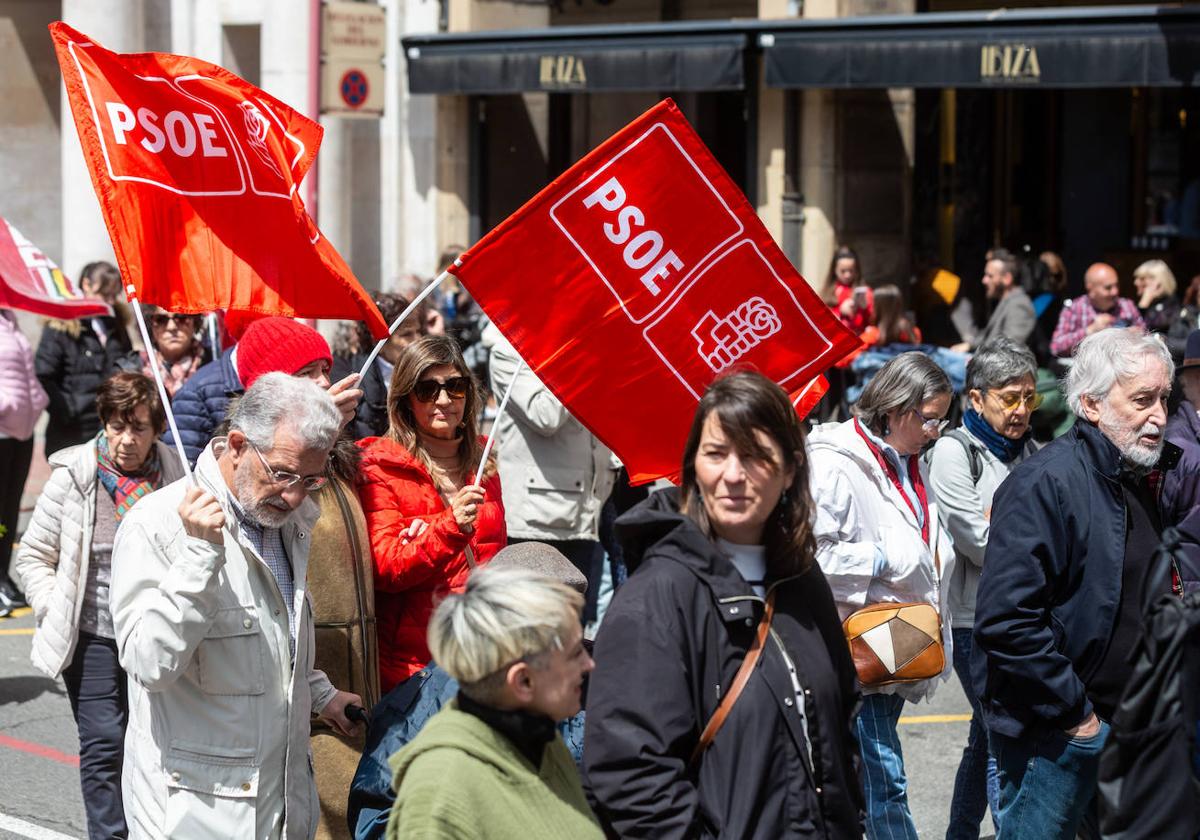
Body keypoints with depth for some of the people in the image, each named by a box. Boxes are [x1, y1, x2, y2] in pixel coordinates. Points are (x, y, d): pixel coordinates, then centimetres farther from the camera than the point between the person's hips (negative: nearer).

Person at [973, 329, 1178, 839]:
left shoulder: (1138, 480, 10)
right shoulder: (1045, 483, -18)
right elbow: (1007, 620, -25)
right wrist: (1073, 712, -20)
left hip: (1120, 721, 9)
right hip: (1054, 732, -8)